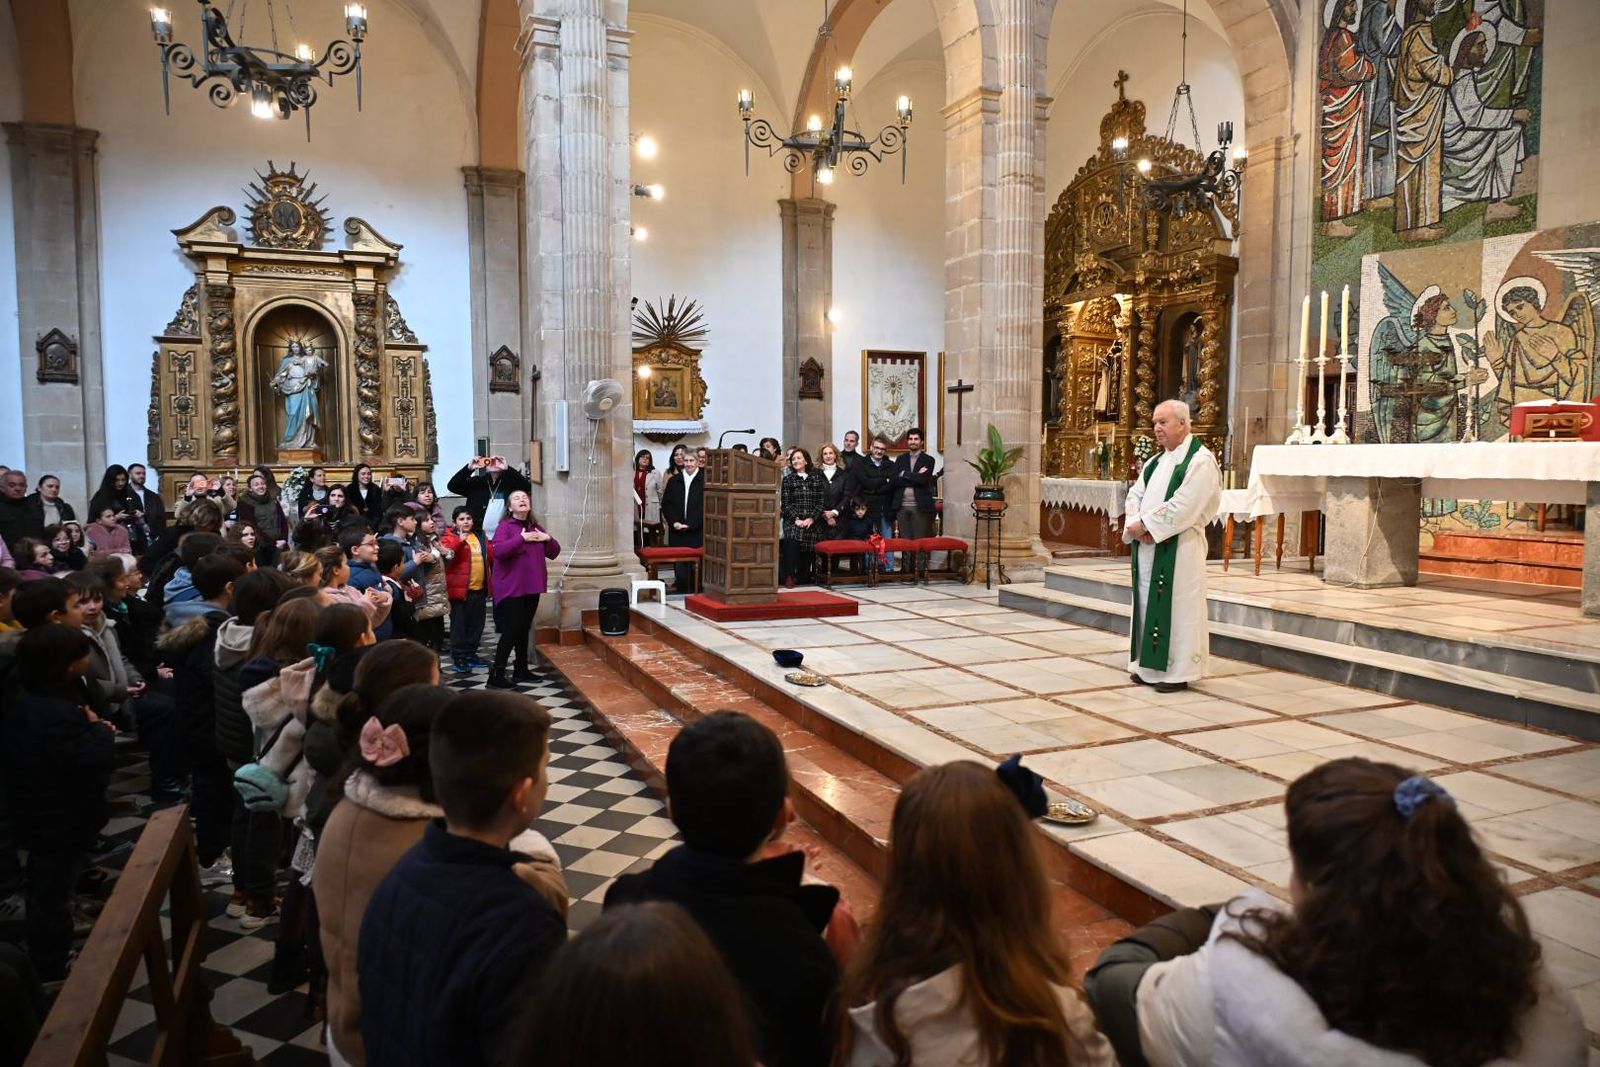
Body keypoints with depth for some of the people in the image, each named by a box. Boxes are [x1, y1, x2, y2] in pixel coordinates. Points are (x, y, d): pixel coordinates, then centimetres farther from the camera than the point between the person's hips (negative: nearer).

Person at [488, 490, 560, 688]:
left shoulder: (536, 527, 12)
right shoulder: (505, 526, -9)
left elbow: (554, 552, 15)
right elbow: (498, 550, -26)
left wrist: (547, 538, -4)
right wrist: (521, 538, -23)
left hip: (532, 587, 7)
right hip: (511, 588, -7)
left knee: (524, 629, 14)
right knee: (511, 631, -9)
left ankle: (521, 670, 24)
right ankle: (496, 674, -3)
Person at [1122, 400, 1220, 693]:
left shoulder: (1200, 461, -10)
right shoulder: (1155, 462, 17)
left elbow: (1183, 507, -19)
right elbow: (1135, 494, 11)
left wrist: (1145, 525, -15)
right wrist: (1135, 524, -9)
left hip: (1179, 547, -8)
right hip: (1147, 546, 8)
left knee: (1177, 605, -3)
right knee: (1148, 602, 11)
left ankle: (1178, 671, 4)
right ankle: (1148, 665, 21)